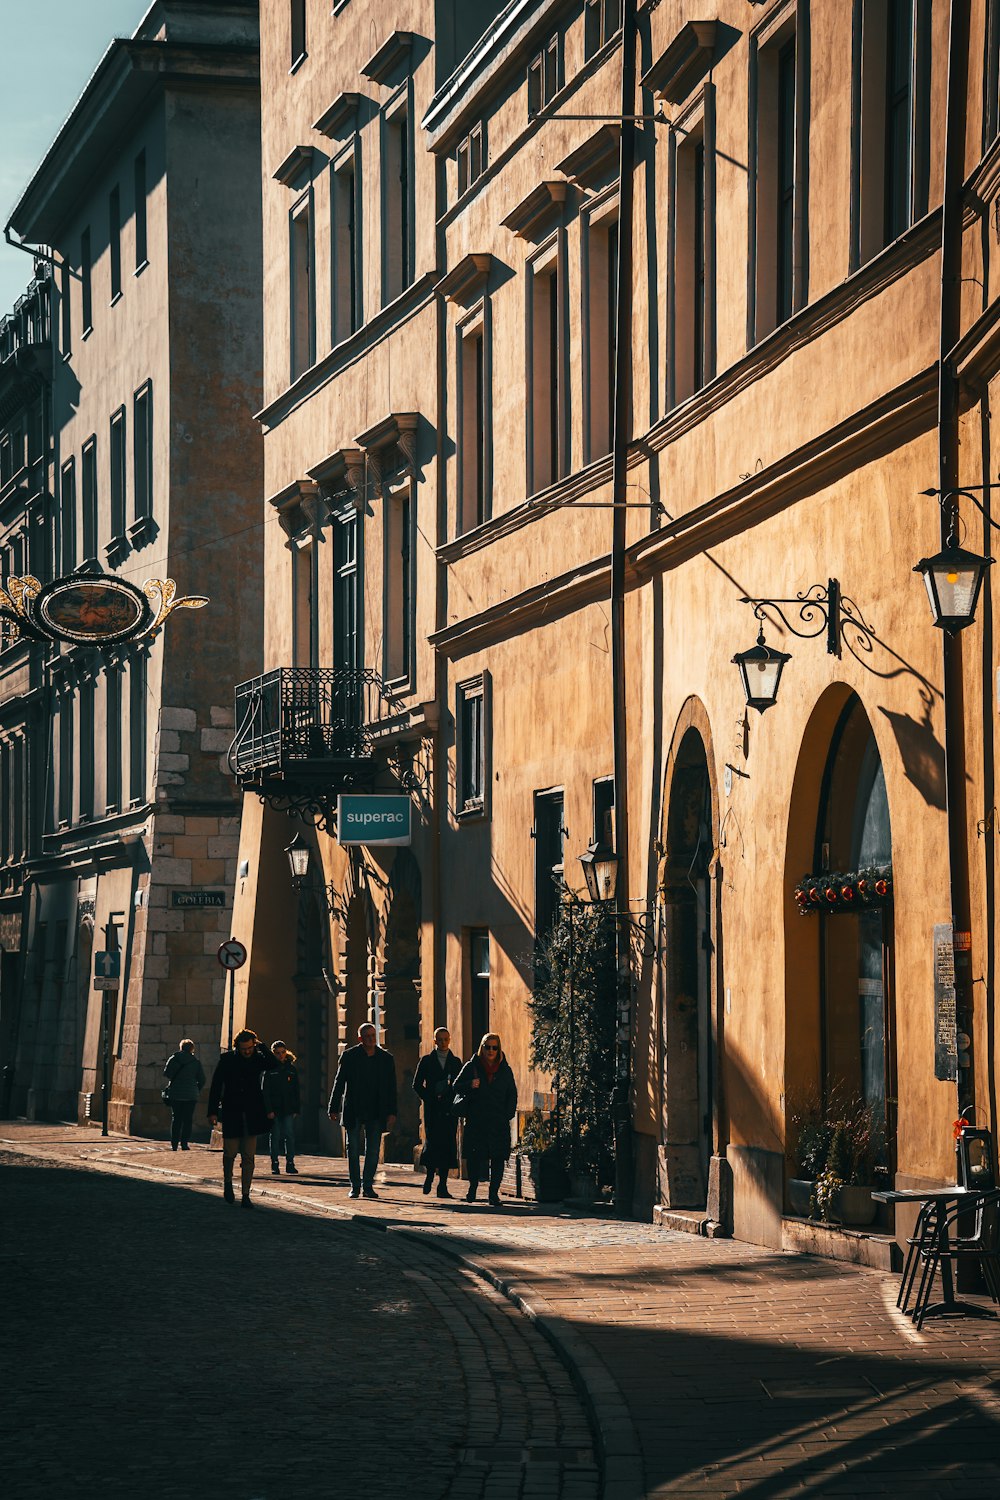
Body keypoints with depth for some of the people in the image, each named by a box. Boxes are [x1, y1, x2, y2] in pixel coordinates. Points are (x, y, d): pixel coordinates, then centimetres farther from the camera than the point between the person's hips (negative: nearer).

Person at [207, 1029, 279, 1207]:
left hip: (251, 1115, 1)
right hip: (231, 1114, -1)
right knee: (230, 1152, 1)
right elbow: (216, 1085, 0)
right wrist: (212, 1111, -5)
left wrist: (261, 1046, -13)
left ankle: (246, 1195, 3)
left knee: (248, 1157, 0)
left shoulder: (258, 1058, 2)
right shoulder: (227, 1059, -1)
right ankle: (227, 1182, 29)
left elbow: (274, 1065, -18)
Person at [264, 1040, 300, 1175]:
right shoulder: (270, 1069, 2)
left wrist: (296, 1109, 4)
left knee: (290, 1136, -4)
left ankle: (290, 1163, 0)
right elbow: (265, 1091, -2)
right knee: (275, 1136, 2)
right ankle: (275, 1163, 8)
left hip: (289, 1109, 2)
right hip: (274, 1108, -2)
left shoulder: (292, 1069, 9)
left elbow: (296, 1091, 10)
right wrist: (268, 1109, -11)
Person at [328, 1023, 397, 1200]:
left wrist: (391, 1113, -1)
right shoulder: (350, 1056, 0)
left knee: (373, 1152, 3)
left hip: (376, 1112, 1)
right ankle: (355, 1186, 8)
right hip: (353, 1111, -1)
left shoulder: (386, 1058, 5)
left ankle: (368, 1186, 10)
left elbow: (391, 1088, 6)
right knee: (353, 1150, 2)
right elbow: (339, 1083, 1)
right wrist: (333, 1109, -3)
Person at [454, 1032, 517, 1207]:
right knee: (474, 1155, -2)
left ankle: (494, 1192, -1)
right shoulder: (472, 1066, 7)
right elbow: (457, 1086, 6)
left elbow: (512, 1094, 14)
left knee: (498, 1157, -5)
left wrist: (508, 1114, 2)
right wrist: (470, 1086, -14)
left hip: (499, 1122, 1)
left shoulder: (505, 1069, 10)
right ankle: (473, 1188, 16)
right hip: (475, 1120, -1)